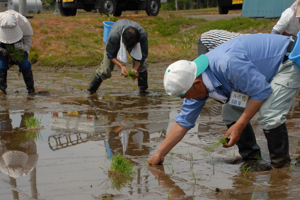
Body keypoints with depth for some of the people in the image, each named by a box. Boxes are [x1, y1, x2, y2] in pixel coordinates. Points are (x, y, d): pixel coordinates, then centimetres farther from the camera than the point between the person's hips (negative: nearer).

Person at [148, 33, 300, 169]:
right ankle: (251, 157, 14)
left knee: (268, 114, -26)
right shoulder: (195, 82, -9)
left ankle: (280, 162, -4)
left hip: (287, 63, -9)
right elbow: (183, 120, 1)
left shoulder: (228, 64, -39)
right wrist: (160, 153, 1)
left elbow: (261, 91, -30)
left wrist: (239, 126, -25)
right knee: (230, 112, 1)